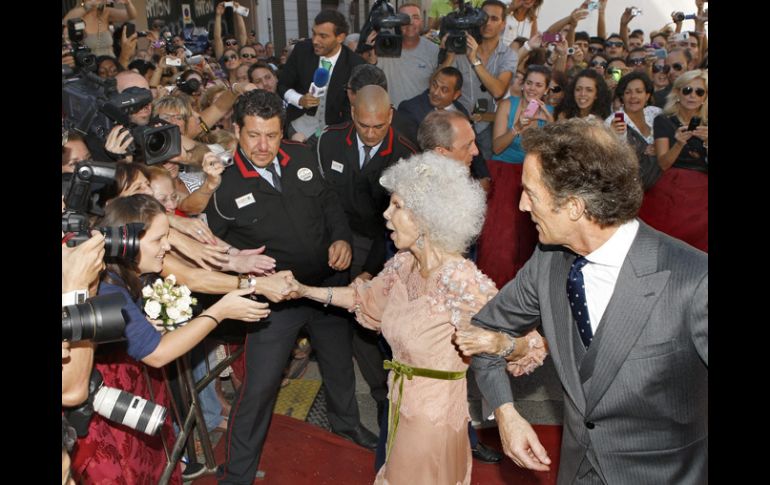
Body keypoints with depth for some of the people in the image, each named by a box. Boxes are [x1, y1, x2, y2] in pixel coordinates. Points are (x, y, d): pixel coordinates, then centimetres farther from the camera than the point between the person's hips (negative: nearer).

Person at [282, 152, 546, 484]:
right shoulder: (403, 264, -6)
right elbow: (368, 298, 12)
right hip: (401, 404, 7)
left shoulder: (461, 281, -28)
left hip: (434, 416, -7)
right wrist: (307, 291, 7)